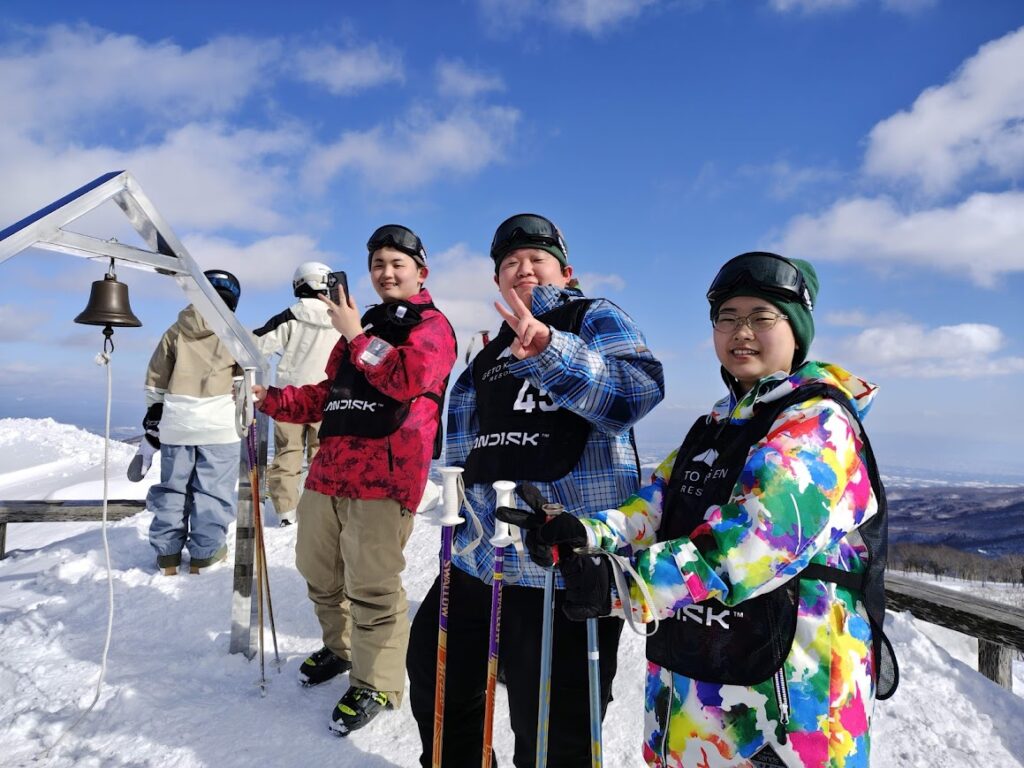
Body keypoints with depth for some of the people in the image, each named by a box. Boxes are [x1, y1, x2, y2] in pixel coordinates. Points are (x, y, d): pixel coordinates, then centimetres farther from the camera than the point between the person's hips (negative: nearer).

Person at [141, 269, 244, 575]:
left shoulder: (175, 332, 10)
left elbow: (155, 381, 12)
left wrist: (153, 419, 19)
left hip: (176, 424, 4)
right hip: (219, 425, -3)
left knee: (172, 488, 14)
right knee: (212, 491, 5)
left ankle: (167, 555, 20)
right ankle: (204, 555, 9)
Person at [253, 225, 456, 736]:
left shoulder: (431, 325, 1)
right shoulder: (362, 325, 24)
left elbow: (406, 379, -19)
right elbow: (329, 395, 26)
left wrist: (356, 336, -10)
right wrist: (272, 400, 14)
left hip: (383, 475, -8)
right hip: (330, 465, 8)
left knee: (372, 587, -6)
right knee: (318, 571, 18)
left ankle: (376, 684, 14)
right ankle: (340, 648, 41)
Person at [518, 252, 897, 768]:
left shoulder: (818, 420, -12)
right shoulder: (715, 425, 13)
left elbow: (767, 531, -29)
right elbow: (656, 507, 4)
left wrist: (629, 582, -38)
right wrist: (589, 535, -17)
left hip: (790, 684, -7)